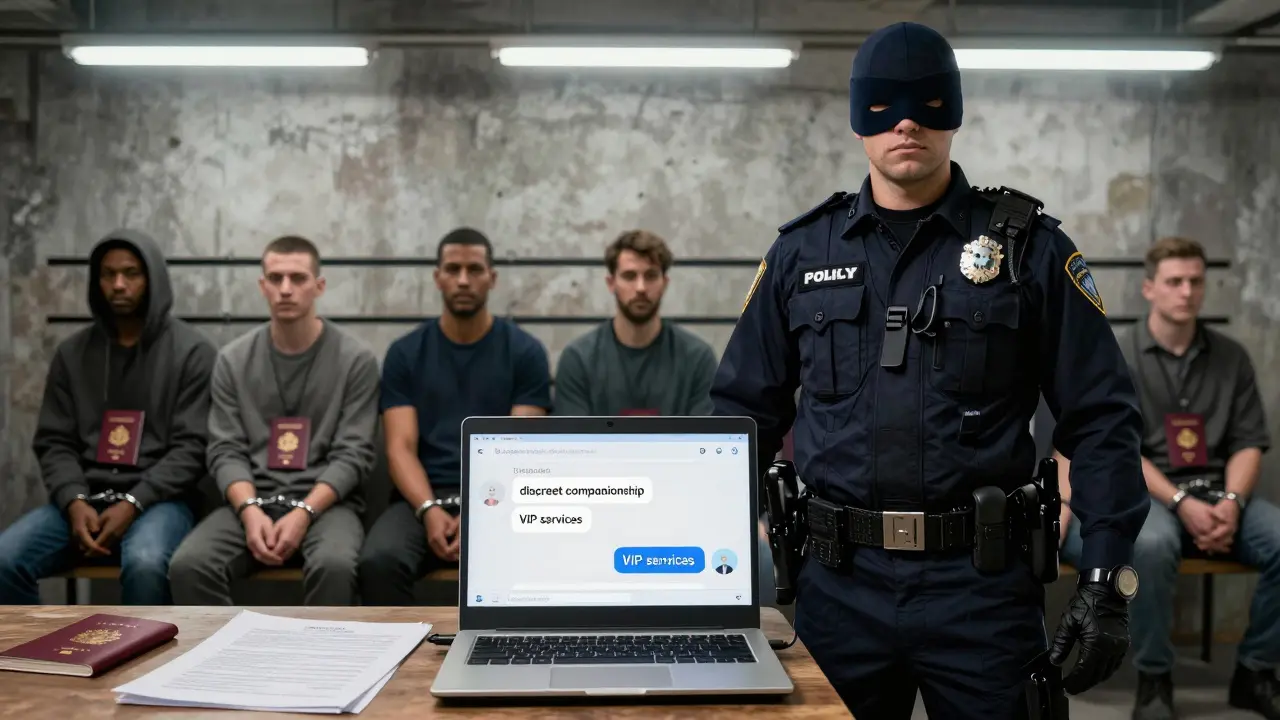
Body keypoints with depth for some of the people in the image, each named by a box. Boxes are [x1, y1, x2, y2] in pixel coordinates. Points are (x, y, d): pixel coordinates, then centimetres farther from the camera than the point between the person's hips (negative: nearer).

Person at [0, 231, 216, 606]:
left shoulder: (192, 351, 1)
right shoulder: (72, 352, 14)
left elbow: (192, 448, -5)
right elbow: (54, 442, 10)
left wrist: (132, 504, -18)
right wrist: (74, 501, -11)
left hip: (156, 499, -4)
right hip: (82, 498, 4)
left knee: (145, 564, -37)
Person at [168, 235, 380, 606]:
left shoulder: (356, 359, 0)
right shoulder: (233, 359, 9)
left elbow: (354, 454, -4)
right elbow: (226, 451, 4)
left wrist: (304, 513, -19)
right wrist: (250, 510, -16)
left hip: (326, 504, -2)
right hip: (251, 502, 3)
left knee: (334, 565, -36)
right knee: (188, 565, -27)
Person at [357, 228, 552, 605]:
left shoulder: (525, 352, 5)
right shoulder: (405, 353, 9)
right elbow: (400, 448, 0)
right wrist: (429, 509, -19)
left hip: (499, 500, -1)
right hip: (423, 498, 1)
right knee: (378, 561, -31)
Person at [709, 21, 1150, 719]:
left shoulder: (1029, 246, 0)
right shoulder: (802, 250, 5)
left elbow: (1100, 419, -1)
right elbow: (746, 407, 8)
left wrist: (1107, 581, -7)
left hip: (983, 583, -1)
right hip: (838, 583, 2)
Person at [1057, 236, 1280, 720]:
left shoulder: (1231, 358, 11)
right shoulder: (1117, 358, -1)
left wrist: (1232, 503, -12)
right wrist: (1181, 504, -19)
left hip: (1221, 492, 4)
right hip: (1147, 492, -4)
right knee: (1151, 545, -38)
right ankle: (1153, 680, -17)